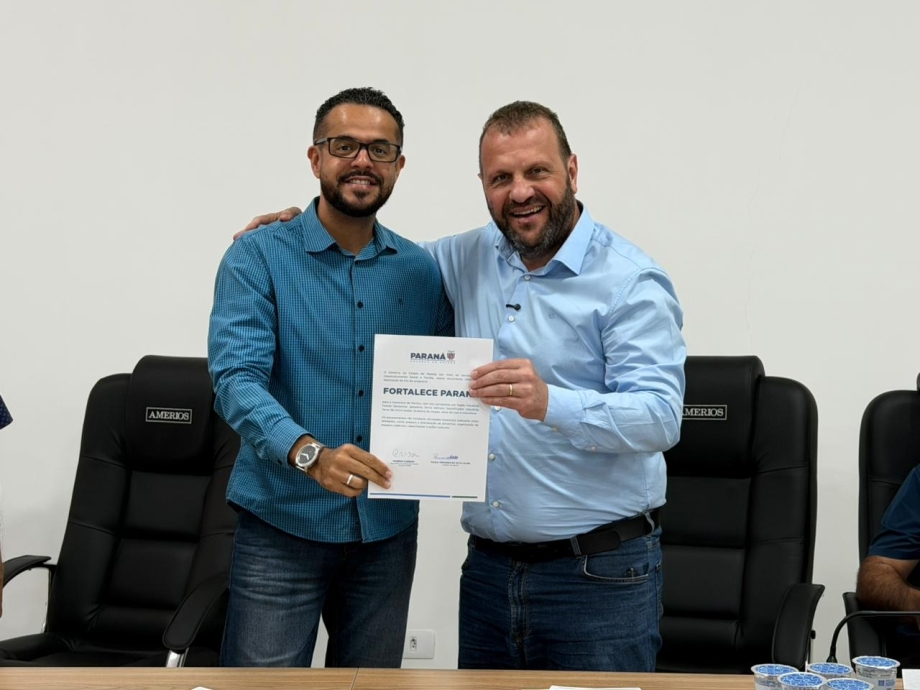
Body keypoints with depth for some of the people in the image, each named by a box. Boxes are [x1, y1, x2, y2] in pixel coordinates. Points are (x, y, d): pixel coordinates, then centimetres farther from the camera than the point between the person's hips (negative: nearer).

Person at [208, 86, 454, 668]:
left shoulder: (422, 271, 7)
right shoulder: (258, 259, -6)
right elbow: (236, 378, -18)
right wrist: (310, 454, -34)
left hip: (388, 530, 4)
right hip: (283, 525, -4)